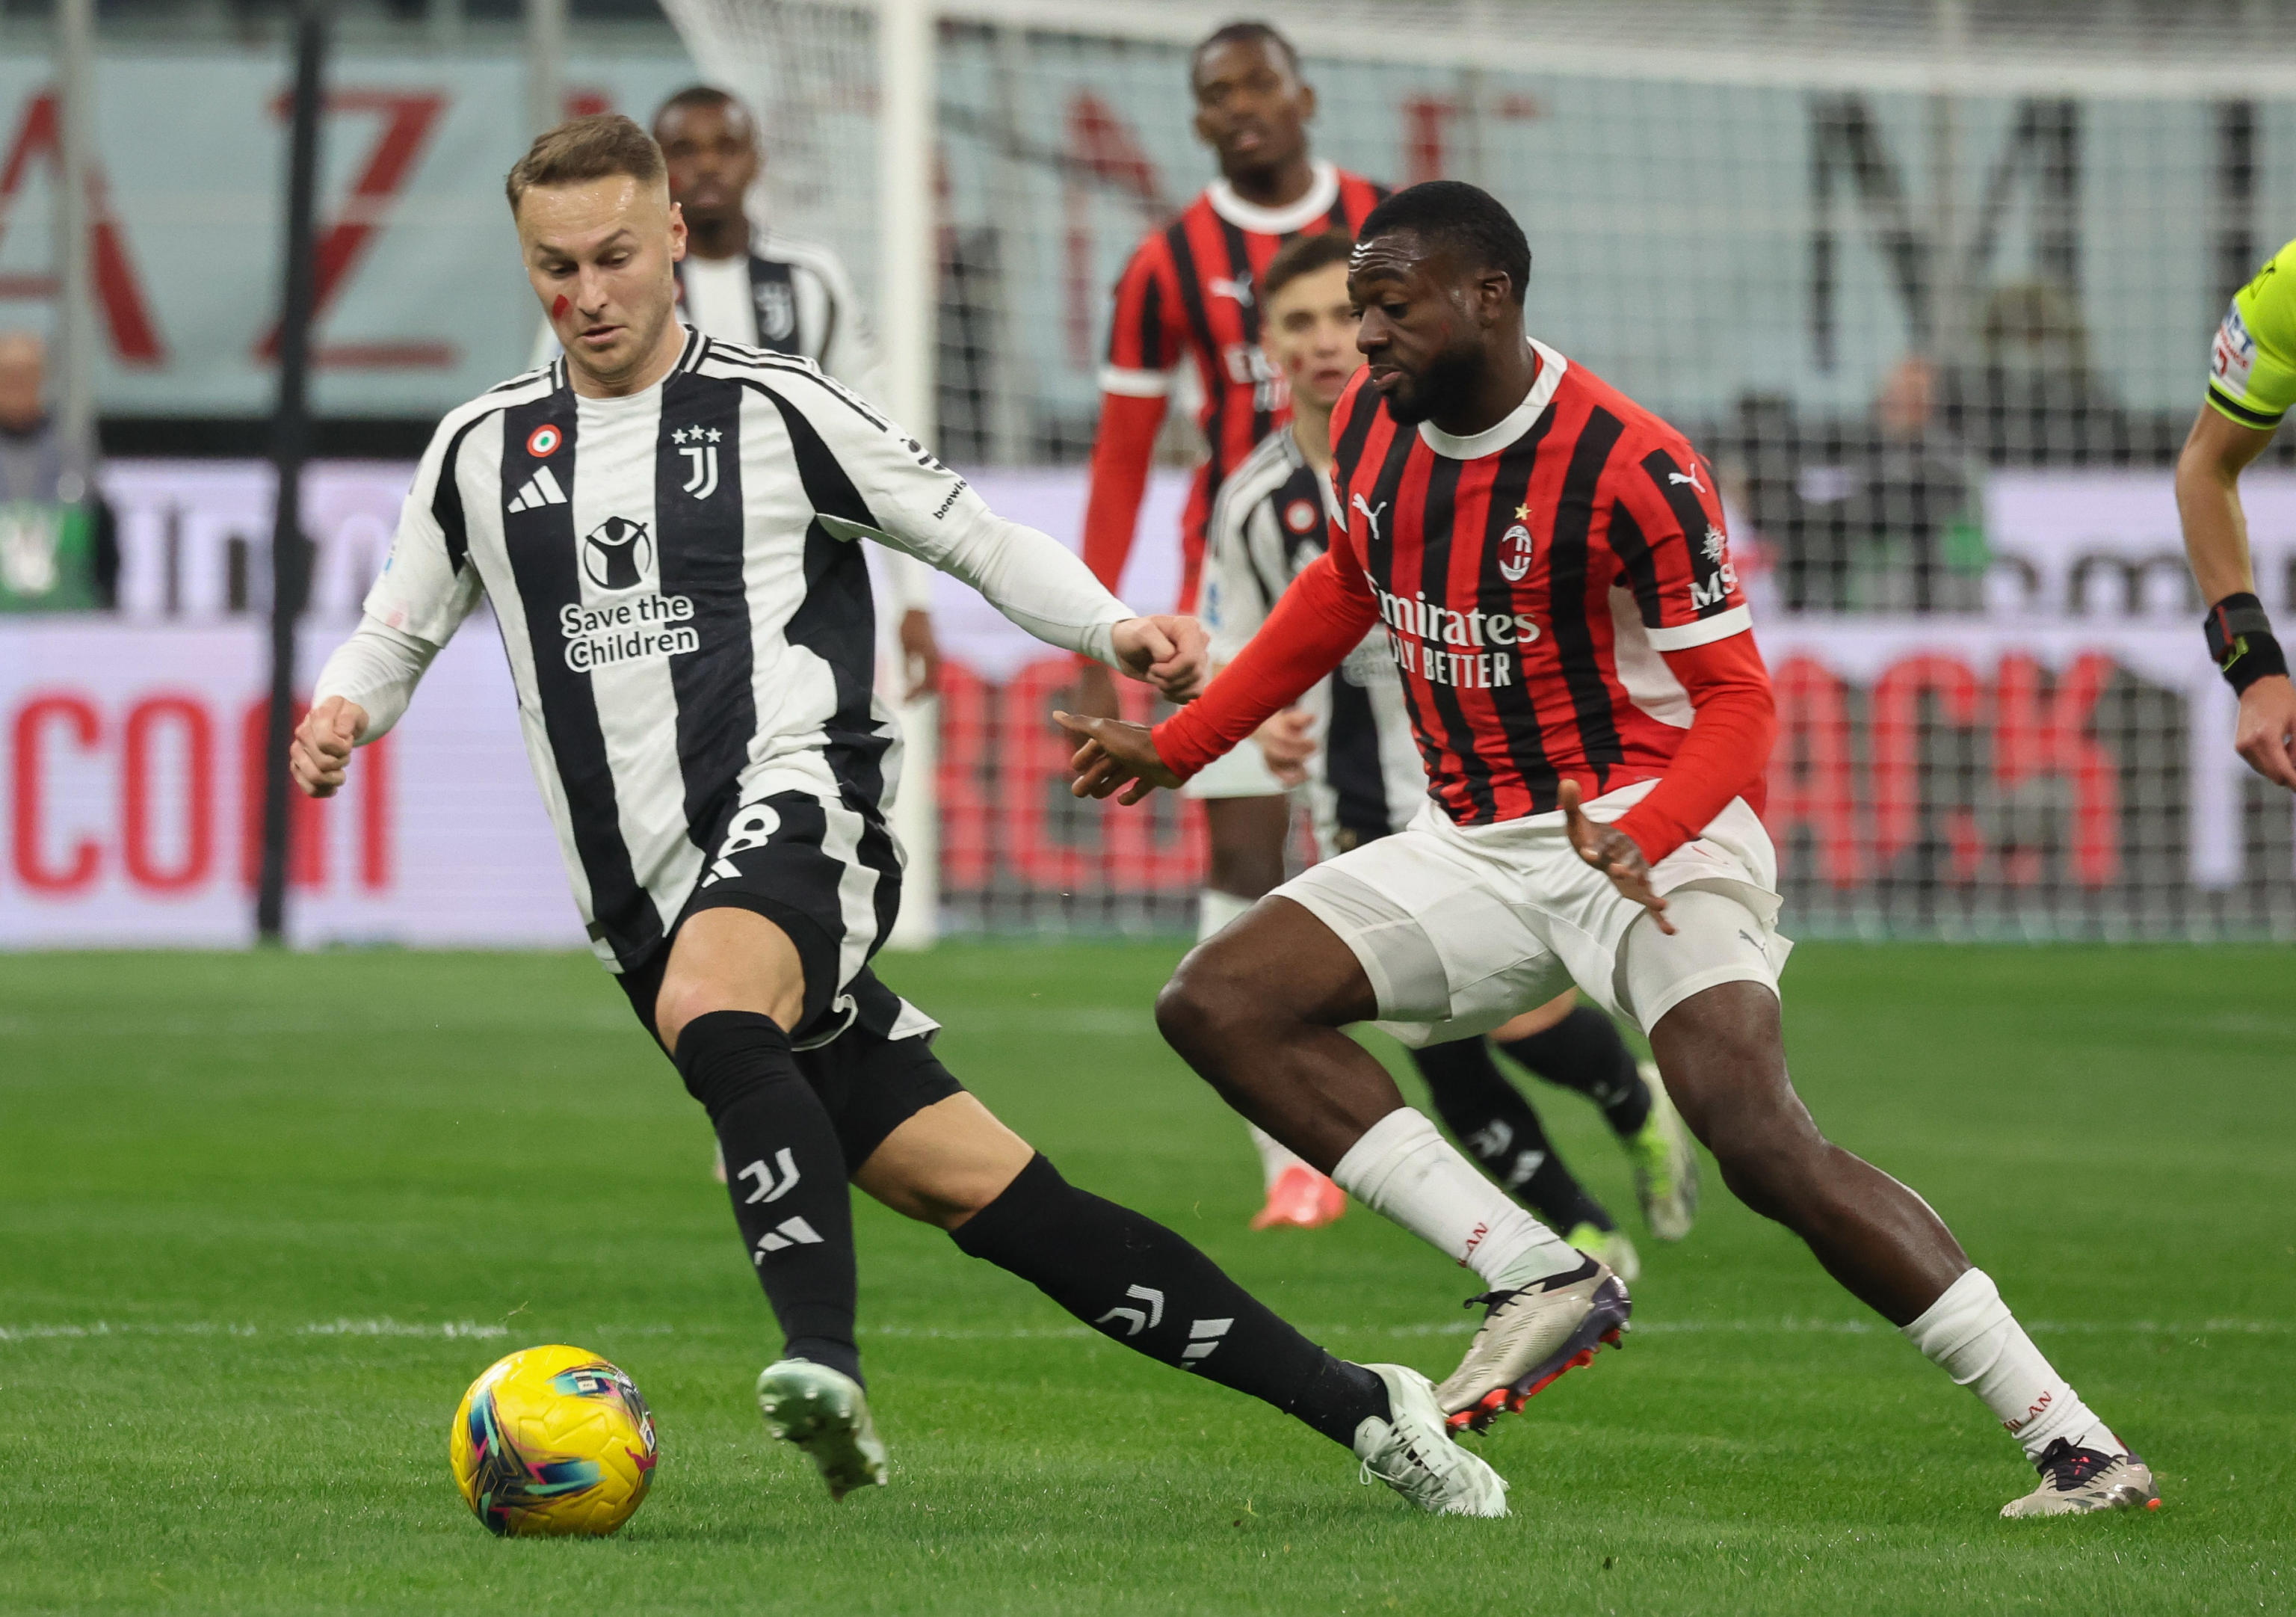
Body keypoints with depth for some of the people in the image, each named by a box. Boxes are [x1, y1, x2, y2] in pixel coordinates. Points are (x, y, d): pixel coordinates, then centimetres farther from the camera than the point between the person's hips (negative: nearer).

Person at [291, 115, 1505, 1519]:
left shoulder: (774, 409, 4)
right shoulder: (482, 450, 14)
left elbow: (980, 539, 8)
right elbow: (403, 628, 24)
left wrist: (1114, 629, -10)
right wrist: (342, 710, 1)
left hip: (793, 816, -4)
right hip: (655, 906, 4)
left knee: (706, 1009, -39)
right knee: (981, 1192, -3)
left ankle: (829, 1370, -49)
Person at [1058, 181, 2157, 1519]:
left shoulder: (1630, 468, -20)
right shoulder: (1372, 427, 1)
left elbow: (1737, 702, -18)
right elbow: (1346, 591, 22)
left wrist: (1637, 839, -36)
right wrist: (1179, 747, 25)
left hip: (1645, 824, -8)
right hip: (1474, 848, 8)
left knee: (1763, 1143, -27)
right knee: (1218, 1002, -8)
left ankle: (2076, 1445, -23)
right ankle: (1538, 1279, -11)